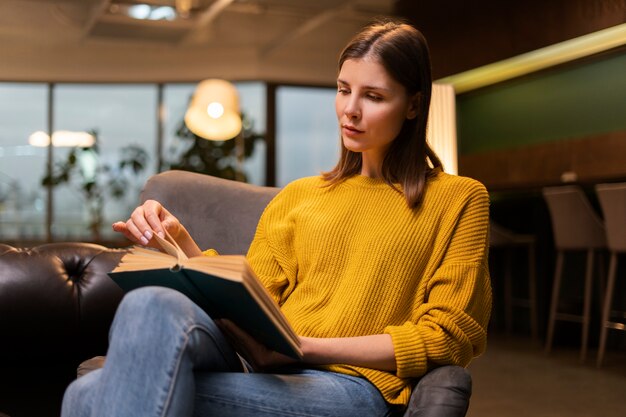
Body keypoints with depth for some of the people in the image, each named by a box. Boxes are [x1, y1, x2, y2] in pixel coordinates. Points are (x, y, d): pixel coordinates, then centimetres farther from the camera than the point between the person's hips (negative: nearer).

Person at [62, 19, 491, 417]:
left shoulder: (459, 199, 11)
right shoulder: (298, 196, 23)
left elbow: (446, 335, 1)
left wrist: (302, 345, -9)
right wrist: (181, 244, -2)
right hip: (260, 364, 5)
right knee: (151, 305, -32)